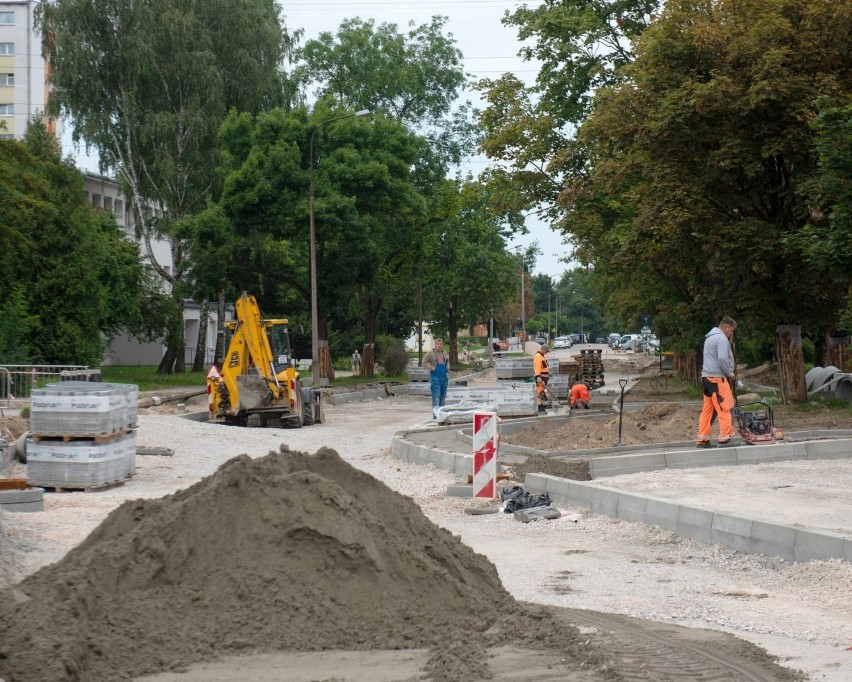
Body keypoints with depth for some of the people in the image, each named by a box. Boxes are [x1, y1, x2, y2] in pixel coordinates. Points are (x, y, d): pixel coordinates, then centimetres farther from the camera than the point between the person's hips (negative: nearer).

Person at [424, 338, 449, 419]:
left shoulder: (444, 353, 14)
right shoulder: (430, 353, -4)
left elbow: (447, 361, 29)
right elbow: (424, 362, -5)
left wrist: (447, 368, 11)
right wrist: (432, 368, -14)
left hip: (444, 377, 6)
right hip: (435, 377, -6)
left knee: (443, 396, 9)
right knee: (436, 395, -14)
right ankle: (436, 413, -20)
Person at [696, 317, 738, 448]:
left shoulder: (710, 337, 21)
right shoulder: (721, 338, -11)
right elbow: (723, 359, -22)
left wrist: (727, 373, 21)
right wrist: (730, 373, -8)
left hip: (707, 377, 10)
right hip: (717, 378, -10)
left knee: (707, 410, 9)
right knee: (725, 409, -7)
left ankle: (702, 439, 8)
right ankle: (725, 438, -9)